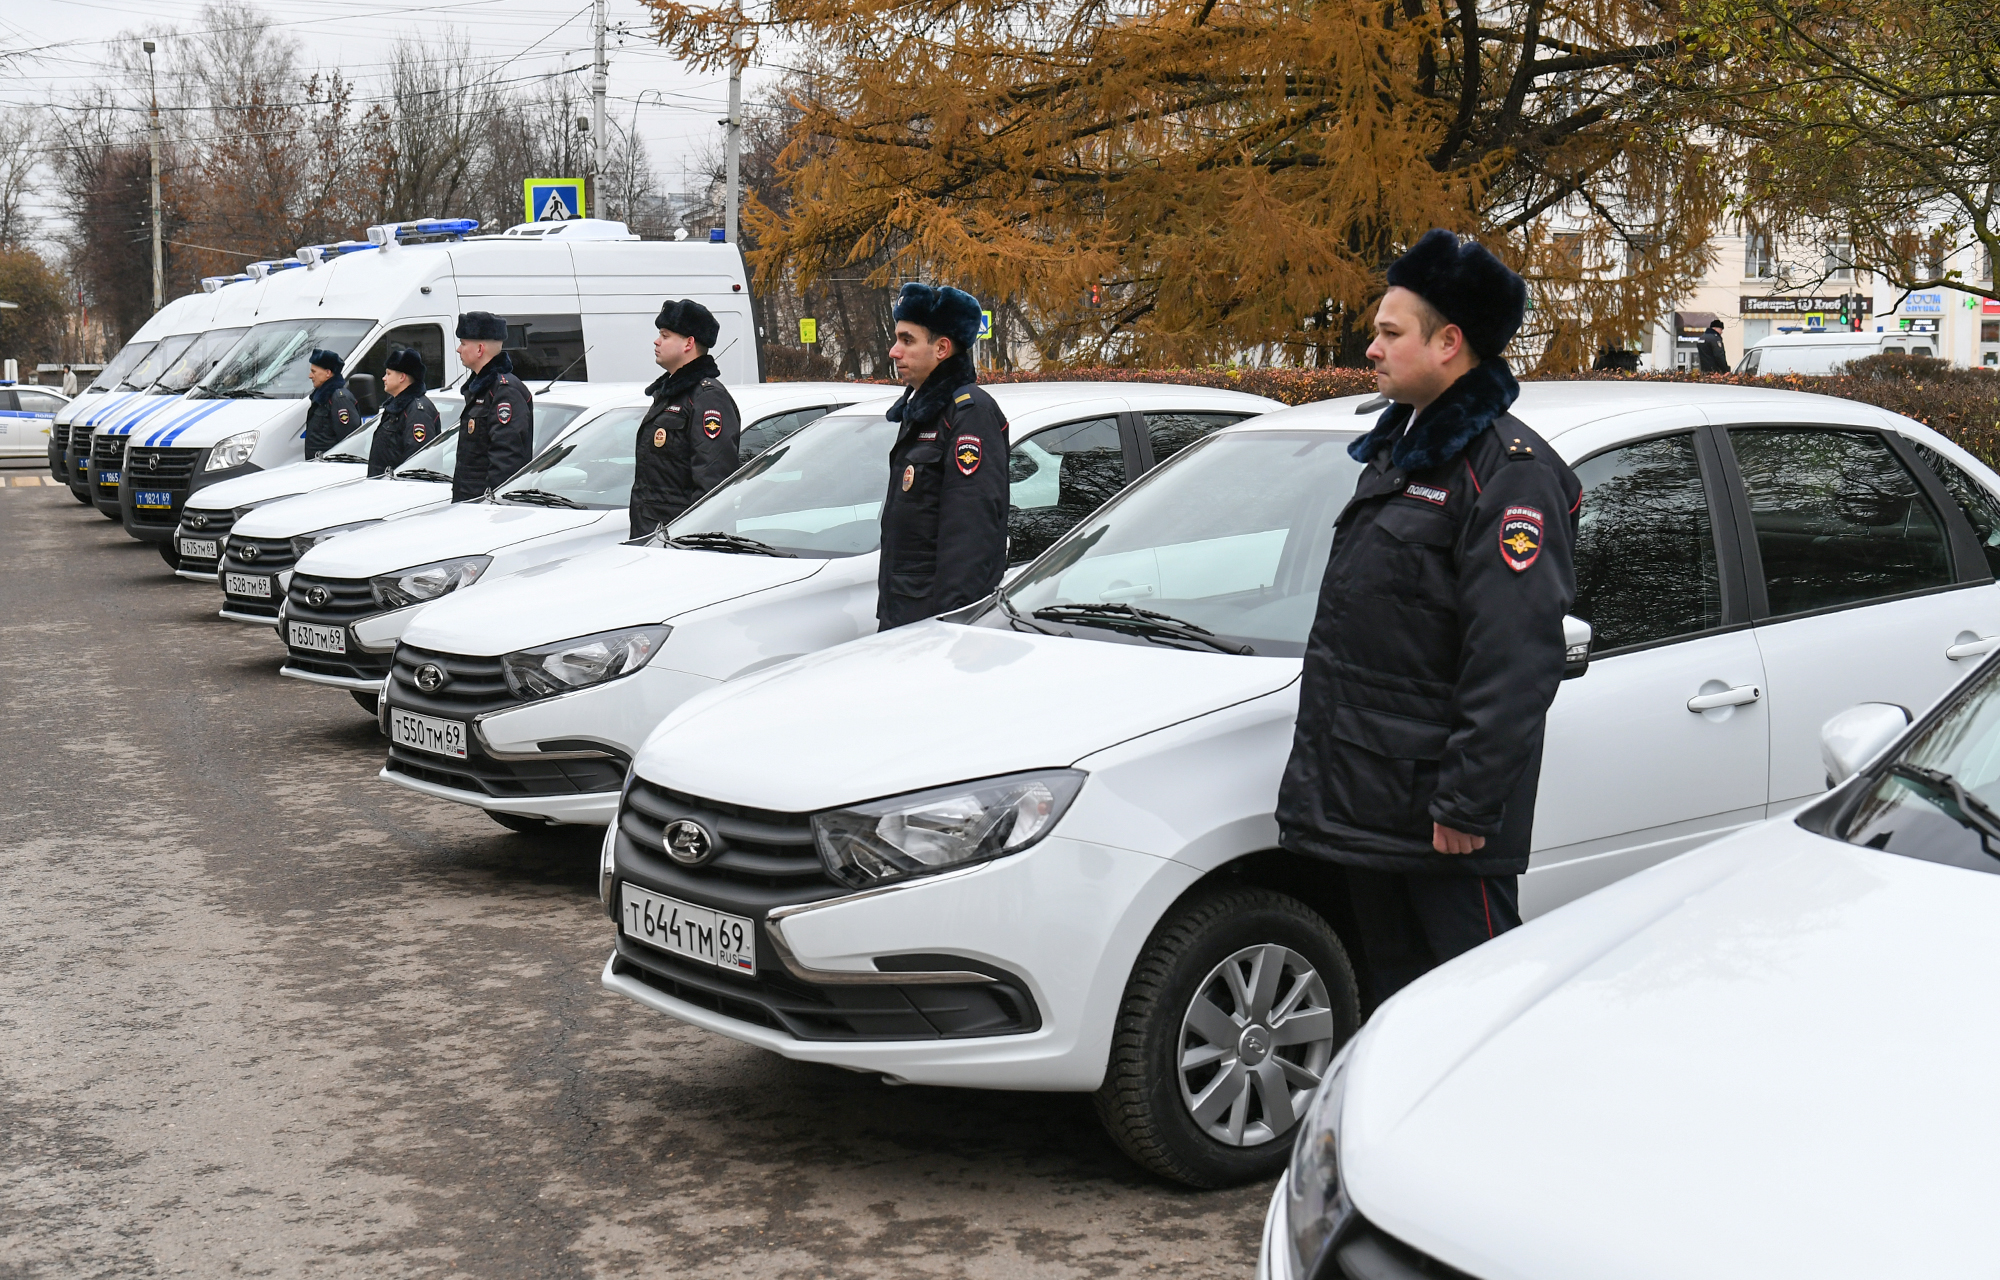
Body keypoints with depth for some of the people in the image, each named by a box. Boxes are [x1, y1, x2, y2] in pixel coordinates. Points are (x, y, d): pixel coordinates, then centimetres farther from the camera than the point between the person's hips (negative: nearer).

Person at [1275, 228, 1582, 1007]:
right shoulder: (1397, 447, 16)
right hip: (1369, 800, 9)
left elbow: (1515, 662, -21)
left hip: (1441, 805, -9)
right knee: (1394, 992, 17)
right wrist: (1328, 764, 22)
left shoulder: (1506, 469, -14)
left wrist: (1468, 803, -23)